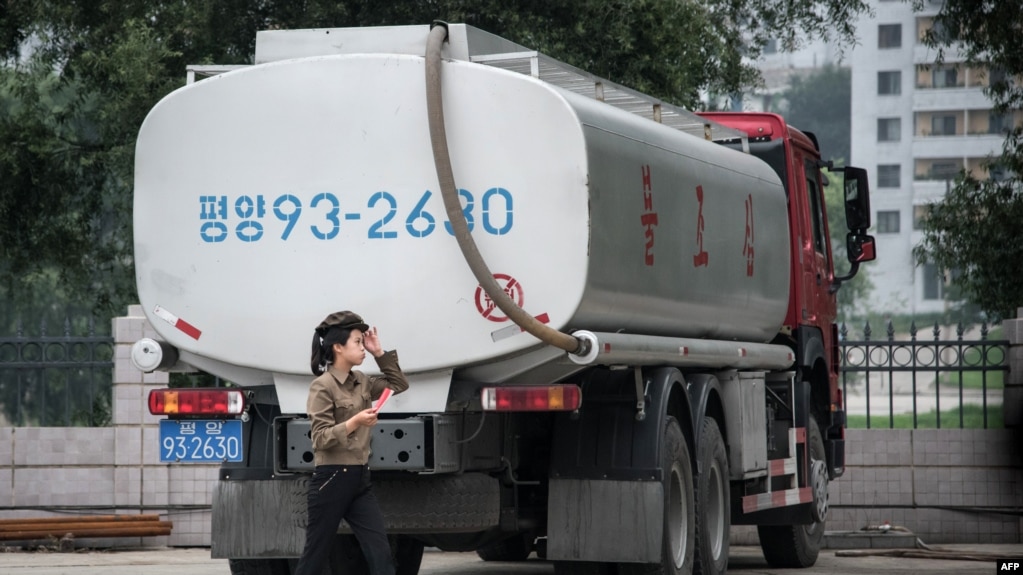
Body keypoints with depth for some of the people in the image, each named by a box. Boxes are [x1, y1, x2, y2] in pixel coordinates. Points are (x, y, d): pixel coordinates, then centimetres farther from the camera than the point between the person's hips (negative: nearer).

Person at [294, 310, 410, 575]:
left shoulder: (362, 383, 10)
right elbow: (321, 438, -16)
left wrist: (380, 353, 10)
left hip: (359, 479, 7)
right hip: (331, 479, -7)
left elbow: (399, 384, 22)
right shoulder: (322, 386, -12)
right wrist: (355, 422, -29)